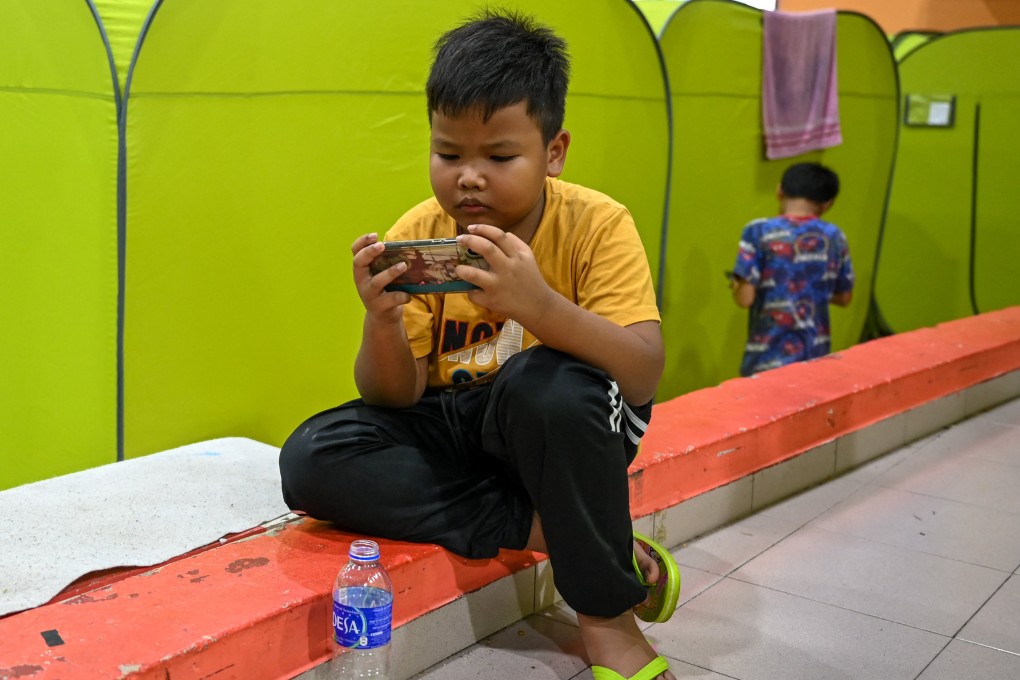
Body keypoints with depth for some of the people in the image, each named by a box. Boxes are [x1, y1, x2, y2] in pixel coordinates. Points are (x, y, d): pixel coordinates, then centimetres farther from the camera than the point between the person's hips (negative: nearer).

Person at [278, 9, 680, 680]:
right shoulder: (416, 236, -7)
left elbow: (645, 376, -25)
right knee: (311, 460, -20)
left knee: (545, 380, -37)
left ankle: (607, 611, -15)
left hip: (557, 425, -3)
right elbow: (396, 396, -8)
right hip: (452, 428, 4)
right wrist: (382, 324, -31)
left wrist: (539, 305, -42)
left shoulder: (596, 225, -14)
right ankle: (547, 531, -17)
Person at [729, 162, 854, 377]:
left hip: (768, 362, -4)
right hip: (815, 357, 4)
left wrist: (735, 284, 7)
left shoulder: (759, 232, -11)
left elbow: (745, 298, -15)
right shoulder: (834, 236, 2)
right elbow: (844, 297, 12)